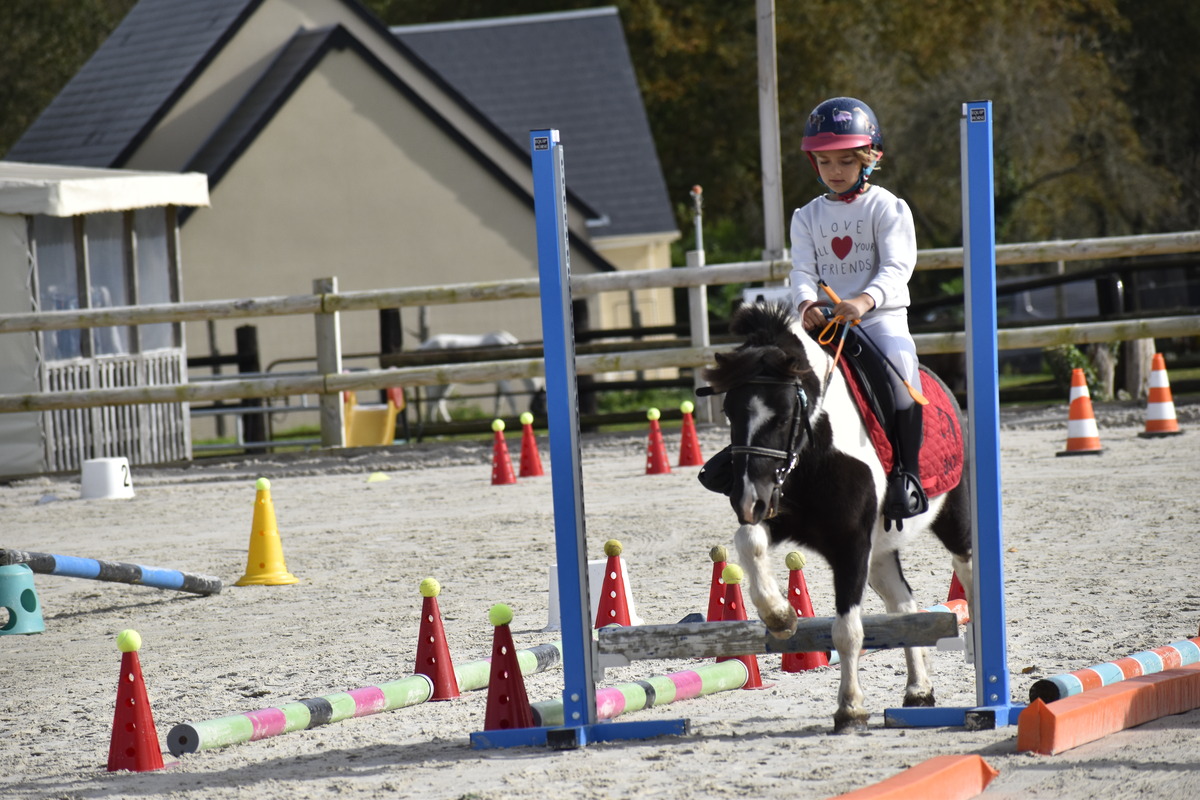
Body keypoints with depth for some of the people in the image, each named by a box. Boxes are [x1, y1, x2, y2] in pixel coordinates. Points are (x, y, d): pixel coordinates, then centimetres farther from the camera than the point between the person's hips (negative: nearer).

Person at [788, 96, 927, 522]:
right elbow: (803, 270, 3)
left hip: (882, 316, -4)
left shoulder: (887, 208, 2)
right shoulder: (808, 217, 14)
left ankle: (907, 475, -21)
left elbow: (896, 268, -11)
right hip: (824, 322, 4)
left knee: (899, 370, -29)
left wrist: (864, 300, -31)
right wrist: (806, 302, -21)